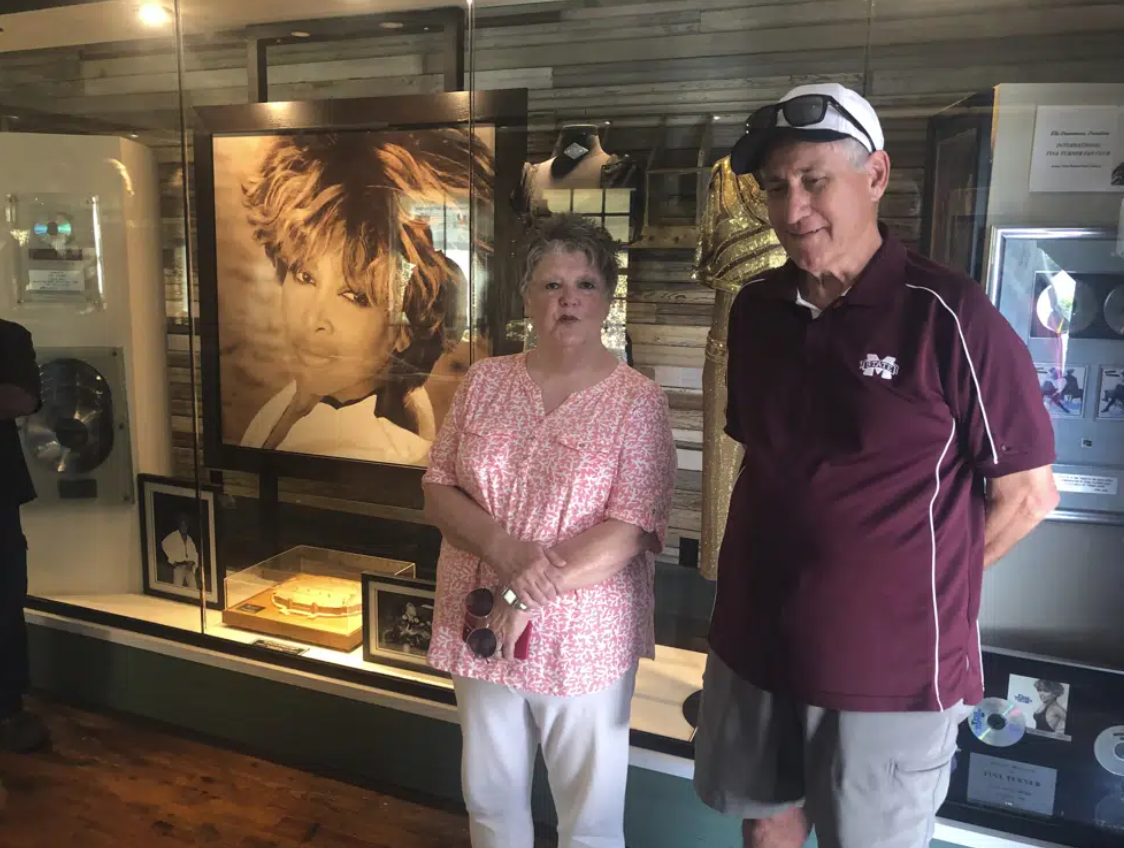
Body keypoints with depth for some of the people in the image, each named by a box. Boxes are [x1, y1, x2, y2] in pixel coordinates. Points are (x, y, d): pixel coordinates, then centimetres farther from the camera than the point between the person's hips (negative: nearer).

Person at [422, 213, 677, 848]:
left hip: (583, 639, -3)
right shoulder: (485, 381, 1)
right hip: (480, 627, 4)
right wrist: (504, 549, -19)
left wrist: (526, 595, -20)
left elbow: (630, 533, -17)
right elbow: (439, 493, -1)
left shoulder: (640, 402, -10)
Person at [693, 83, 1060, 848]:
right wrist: (797, 571, 8)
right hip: (755, 641, 5)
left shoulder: (950, 317, -16)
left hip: (891, 663, -4)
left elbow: (1028, 493, -9)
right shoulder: (755, 309, 1)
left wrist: (913, 589, -2)